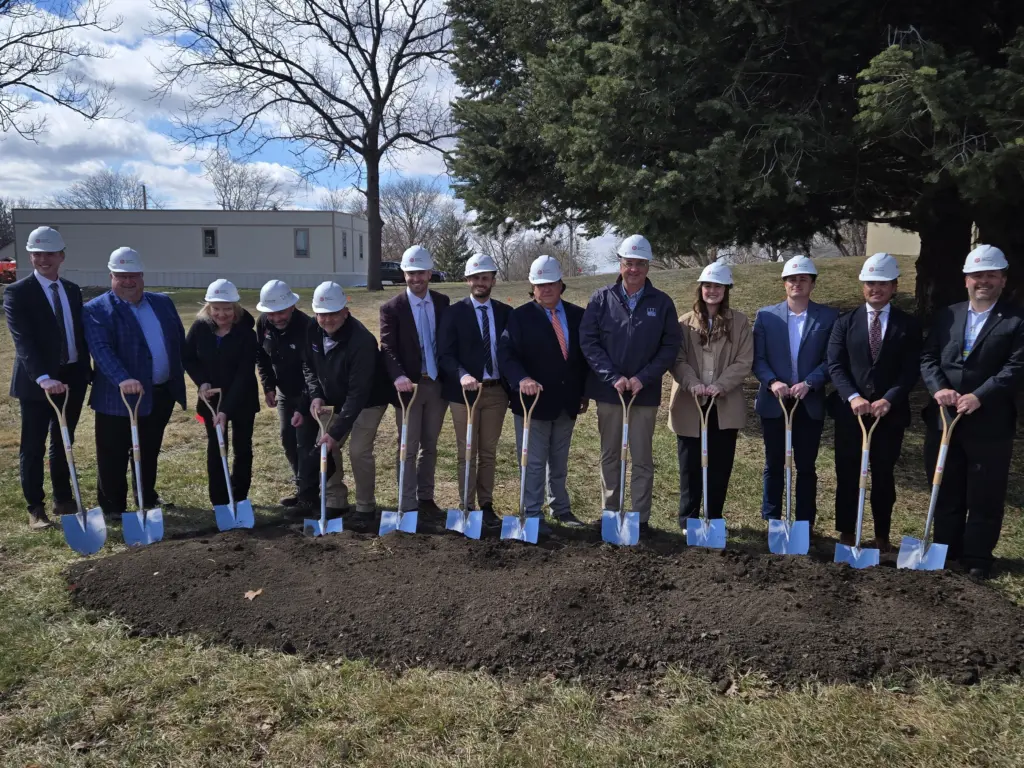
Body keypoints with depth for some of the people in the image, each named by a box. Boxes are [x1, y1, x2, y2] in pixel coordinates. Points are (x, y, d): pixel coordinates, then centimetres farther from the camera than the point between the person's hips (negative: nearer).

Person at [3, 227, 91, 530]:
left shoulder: (73, 291, 10)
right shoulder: (17, 292, -8)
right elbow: (23, 341, -20)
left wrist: (87, 371, 8)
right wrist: (43, 377, -32)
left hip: (72, 378, 5)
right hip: (37, 383, -5)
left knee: (63, 444, 15)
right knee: (33, 447, 4)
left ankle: (63, 500, 27)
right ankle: (35, 508, 15)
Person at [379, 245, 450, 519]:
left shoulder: (442, 302, 6)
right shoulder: (392, 307, -6)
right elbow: (388, 348, -13)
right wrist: (398, 376, -30)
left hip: (437, 384, 4)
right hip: (409, 385, -4)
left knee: (429, 445, 14)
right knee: (408, 448, 2)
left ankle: (425, 497, 25)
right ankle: (408, 505, 9)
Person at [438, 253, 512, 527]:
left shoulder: (505, 313, 7)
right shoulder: (455, 312, -1)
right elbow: (446, 354, -9)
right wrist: (462, 375, -26)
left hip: (496, 391, 3)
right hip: (465, 389, -2)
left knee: (489, 452, 10)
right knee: (467, 453, 4)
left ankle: (486, 505, 20)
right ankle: (467, 506, 13)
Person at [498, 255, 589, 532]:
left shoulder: (578, 315, 6)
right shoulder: (520, 316, -6)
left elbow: (585, 356, 11)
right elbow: (506, 353, -15)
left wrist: (584, 393, 7)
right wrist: (522, 379, -32)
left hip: (567, 402, 4)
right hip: (533, 399, -4)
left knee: (559, 462, 18)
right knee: (534, 462, 2)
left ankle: (561, 507, 31)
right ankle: (533, 513, 12)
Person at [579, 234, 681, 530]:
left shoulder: (662, 303, 1)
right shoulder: (602, 298, 1)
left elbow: (670, 346, -2)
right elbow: (588, 340, -5)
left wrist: (643, 378, -13)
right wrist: (613, 376, -14)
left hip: (645, 393, -1)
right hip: (608, 390, 1)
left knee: (642, 458, 5)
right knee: (610, 456, 10)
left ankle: (641, 517, 13)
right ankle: (610, 514, 21)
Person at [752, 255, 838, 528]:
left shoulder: (828, 317, 1)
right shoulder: (766, 315, 3)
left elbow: (831, 360, -3)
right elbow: (757, 358, 0)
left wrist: (809, 383, -17)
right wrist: (771, 382, -16)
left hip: (810, 403, 0)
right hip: (774, 402, 1)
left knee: (806, 466, 7)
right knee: (774, 465, 10)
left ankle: (805, 524, 18)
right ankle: (771, 522, 21)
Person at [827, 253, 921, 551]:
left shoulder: (909, 325, 3)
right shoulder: (845, 323, 4)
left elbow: (912, 370, -4)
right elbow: (835, 366, -3)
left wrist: (888, 399, -18)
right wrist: (853, 397, -18)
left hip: (890, 412, 0)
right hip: (850, 411, 0)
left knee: (884, 475, 10)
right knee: (847, 474, 7)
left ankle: (882, 535, 23)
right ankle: (847, 532, 20)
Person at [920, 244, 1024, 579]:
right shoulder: (946, 316, 9)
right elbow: (928, 358, 3)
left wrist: (978, 397, -22)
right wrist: (938, 388, -14)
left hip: (989, 424, -4)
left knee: (984, 496, 7)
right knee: (946, 491, 15)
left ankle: (978, 556, 21)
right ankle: (945, 549, 29)